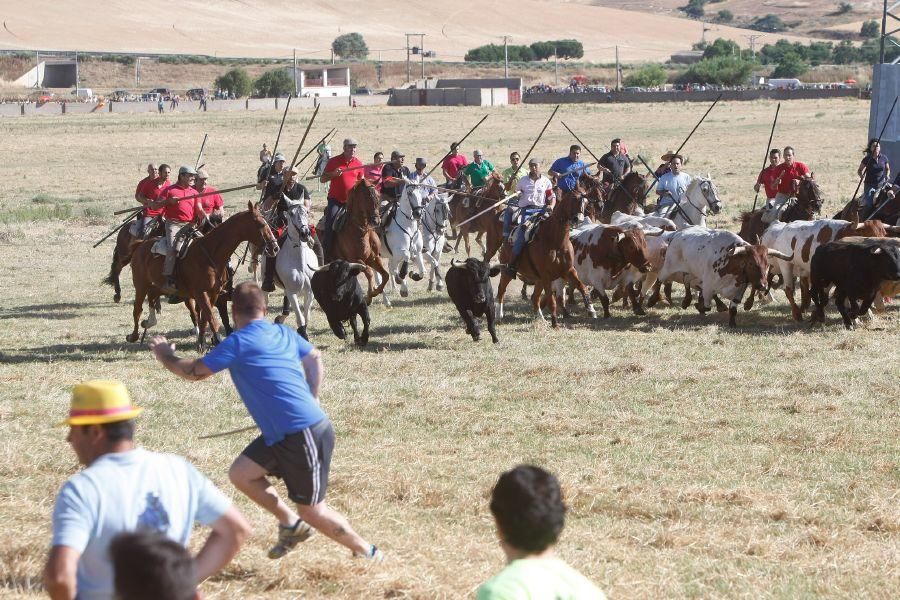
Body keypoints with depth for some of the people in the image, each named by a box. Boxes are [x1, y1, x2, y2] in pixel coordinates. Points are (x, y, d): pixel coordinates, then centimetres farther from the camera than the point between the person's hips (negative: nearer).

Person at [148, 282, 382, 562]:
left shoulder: (238, 343, -12)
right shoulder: (284, 333, 10)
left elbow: (194, 371, -4)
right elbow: (314, 358, 27)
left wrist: (164, 354, 14)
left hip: (306, 436, -8)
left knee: (311, 509, 4)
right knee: (241, 473, 12)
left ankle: (367, 552, 15)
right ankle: (291, 524, 20)